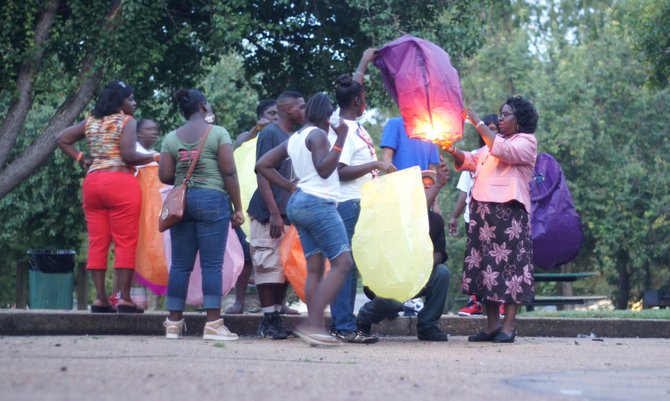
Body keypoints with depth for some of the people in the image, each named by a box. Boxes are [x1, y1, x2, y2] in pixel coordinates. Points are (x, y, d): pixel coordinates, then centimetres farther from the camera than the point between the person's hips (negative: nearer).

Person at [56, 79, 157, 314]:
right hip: (120, 183, -7)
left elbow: (62, 139, 15)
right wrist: (154, 157, -2)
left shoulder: (91, 122, 16)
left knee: (97, 243, 6)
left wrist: (81, 159, 14)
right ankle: (124, 299, -6)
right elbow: (128, 156, -14)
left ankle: (100, 299, 3)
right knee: (125, 242, -3)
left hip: (92, 183, 7)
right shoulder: (127, 122, -4)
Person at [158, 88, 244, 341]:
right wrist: (238, 208, -2)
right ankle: (213, 324, -6)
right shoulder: (218, 133, -1)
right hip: (212, 199, -4)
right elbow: (229, 172, -6)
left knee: (180, 264, 7)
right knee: (212, 264, -4)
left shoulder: (171, 138, 10)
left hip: (181, 201, 4)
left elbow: (164, 175, 4)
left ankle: (174, 322, 9)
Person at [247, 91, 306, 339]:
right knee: (269, 266, -5)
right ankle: (268, 321, 0)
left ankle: (276, 317, 13)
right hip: (269, 215, -7)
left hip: (289, 214, 7)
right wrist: (274, 214, -18)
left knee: (286, 267, 7)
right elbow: (262, 174, -12)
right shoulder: (269, 133, -7)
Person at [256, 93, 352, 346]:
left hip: (299, 202, 9)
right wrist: (340, 139, -18)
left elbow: (262, 165, 16)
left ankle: (317, 329, -2)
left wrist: (291, 188, 14)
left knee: (315, 268, 5)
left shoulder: (294, 139, 17)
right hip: (318, 203, -9)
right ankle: (312, 322, -20)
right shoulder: (317, 134, -8)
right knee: (342, 262, -10)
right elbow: (324, 168, -20)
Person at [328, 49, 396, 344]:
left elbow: (353, 85, 31)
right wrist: (375, 165, -19)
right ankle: (344, 327, -10)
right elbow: (340, 170, -21)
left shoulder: (353, 125, 13)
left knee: (350, 265, 10)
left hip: (360, 203, 10)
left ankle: (341, 324, 12)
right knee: (345, 265, -9)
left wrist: (365, 61, 41)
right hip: (347, 205, -10)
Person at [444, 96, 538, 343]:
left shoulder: (526, 142, 1)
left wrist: (477, 123, -13)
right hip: (484, 209, 8)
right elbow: (471, 161, 22)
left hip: (509, 210, -8)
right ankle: (492, 325, 7)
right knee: (486, 264, 4)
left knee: (509, 264, -8)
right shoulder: (494, 140, 25)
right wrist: (452, 151, 2)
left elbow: (502, 150, -17)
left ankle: (508, 327, -9)